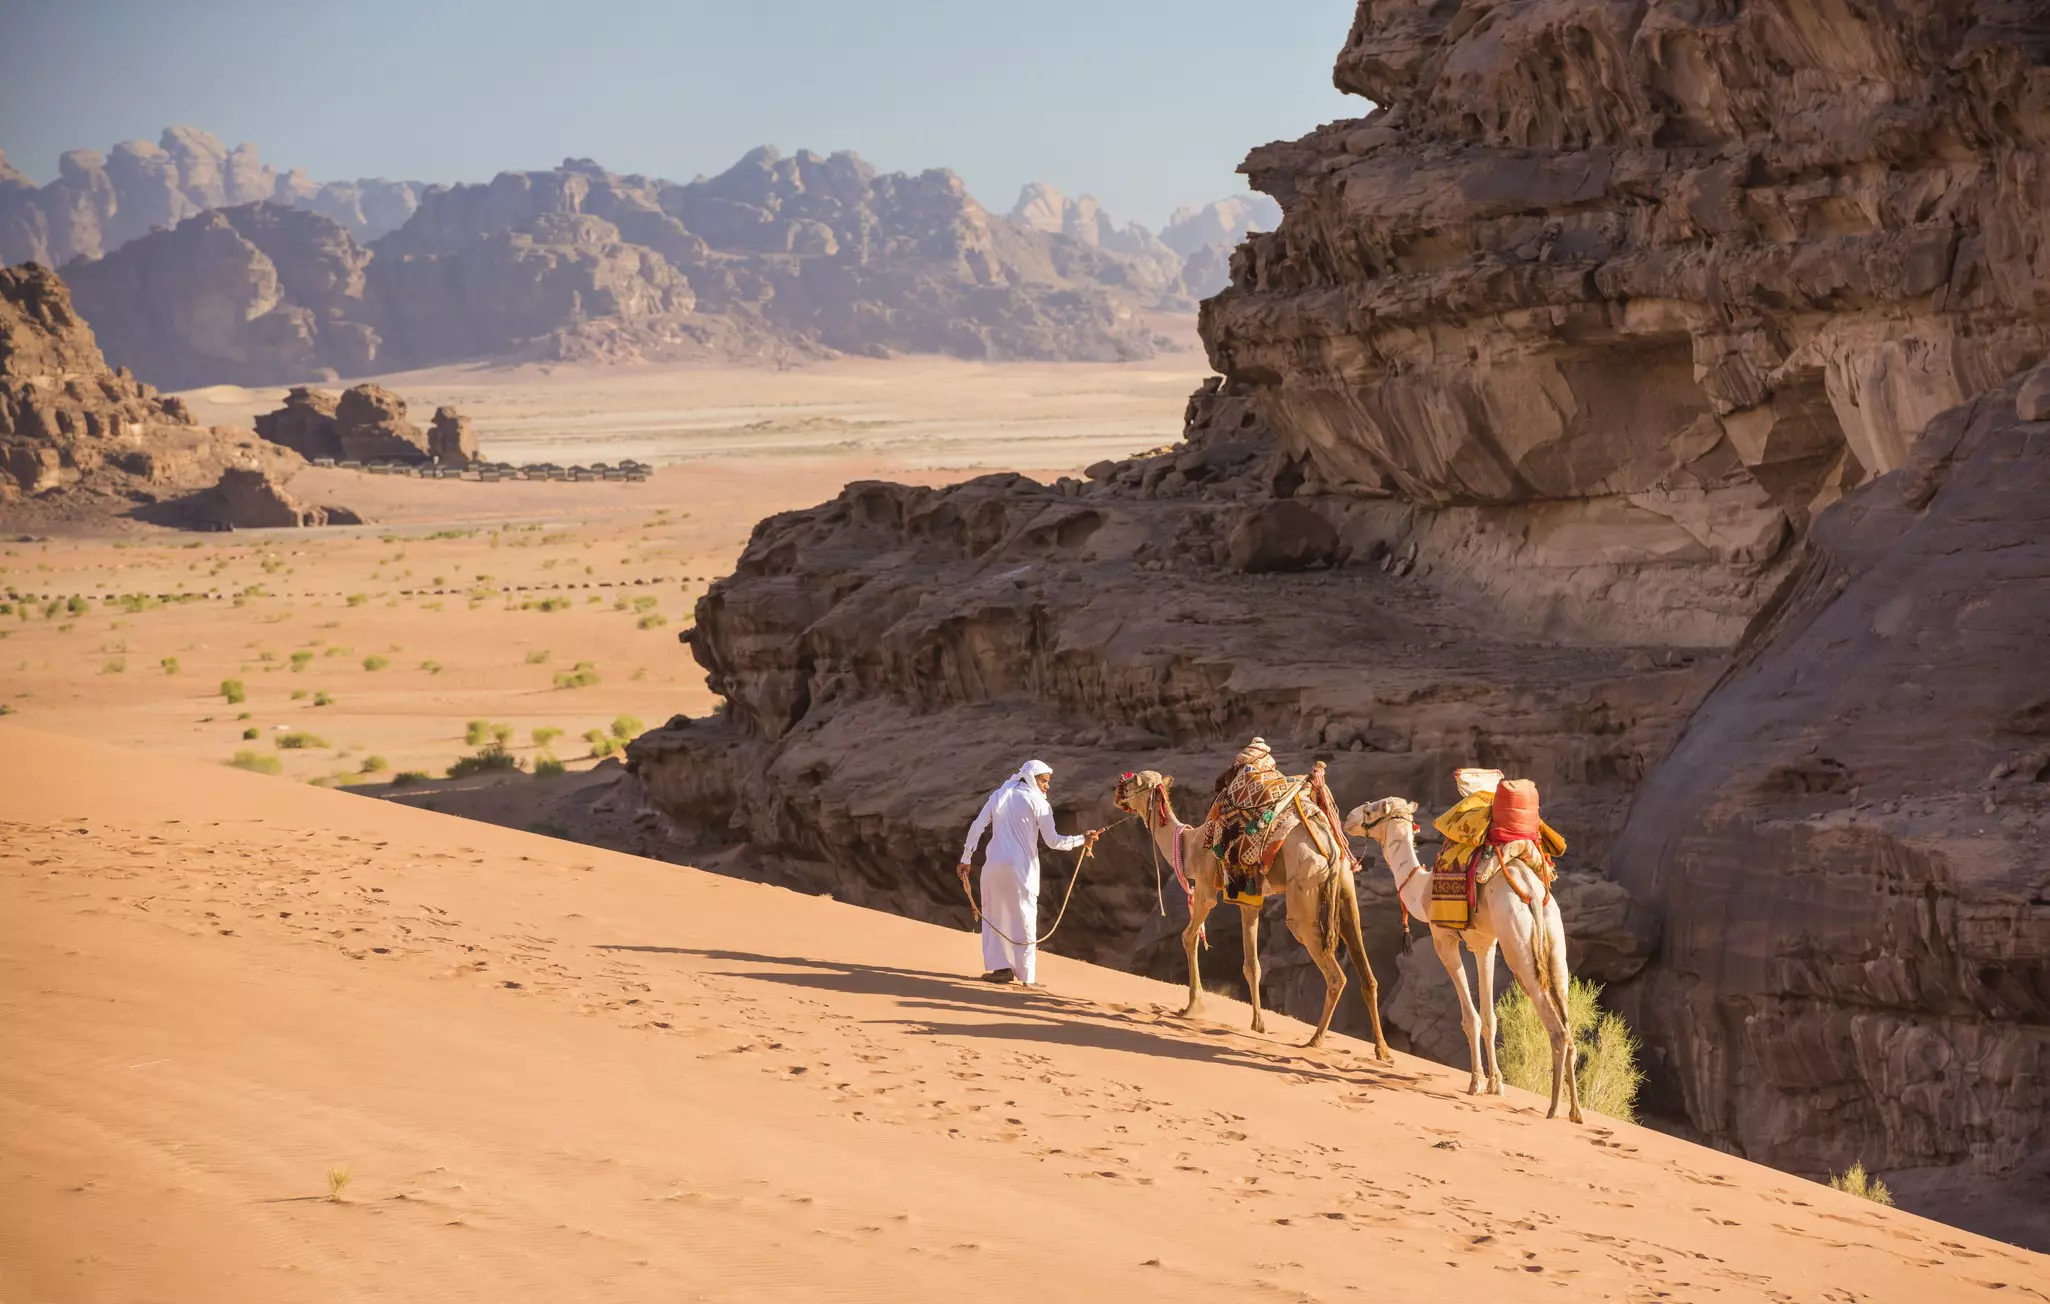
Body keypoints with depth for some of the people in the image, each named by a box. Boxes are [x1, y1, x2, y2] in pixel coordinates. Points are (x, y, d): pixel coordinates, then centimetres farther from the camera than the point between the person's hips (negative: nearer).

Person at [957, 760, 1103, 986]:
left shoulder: (999, 796, 10)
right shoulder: (1038, 802, -3)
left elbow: (977, 827, 5)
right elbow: (1053, 841, -7)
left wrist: (966, 859, 9)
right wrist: (1082, 840, 1)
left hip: (994, 864, 3)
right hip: (1021, 867, -3)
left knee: (994, 915, 15)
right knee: (1024, 918, 5)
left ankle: (1001, 966, 4)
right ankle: (1026, 975, 4)